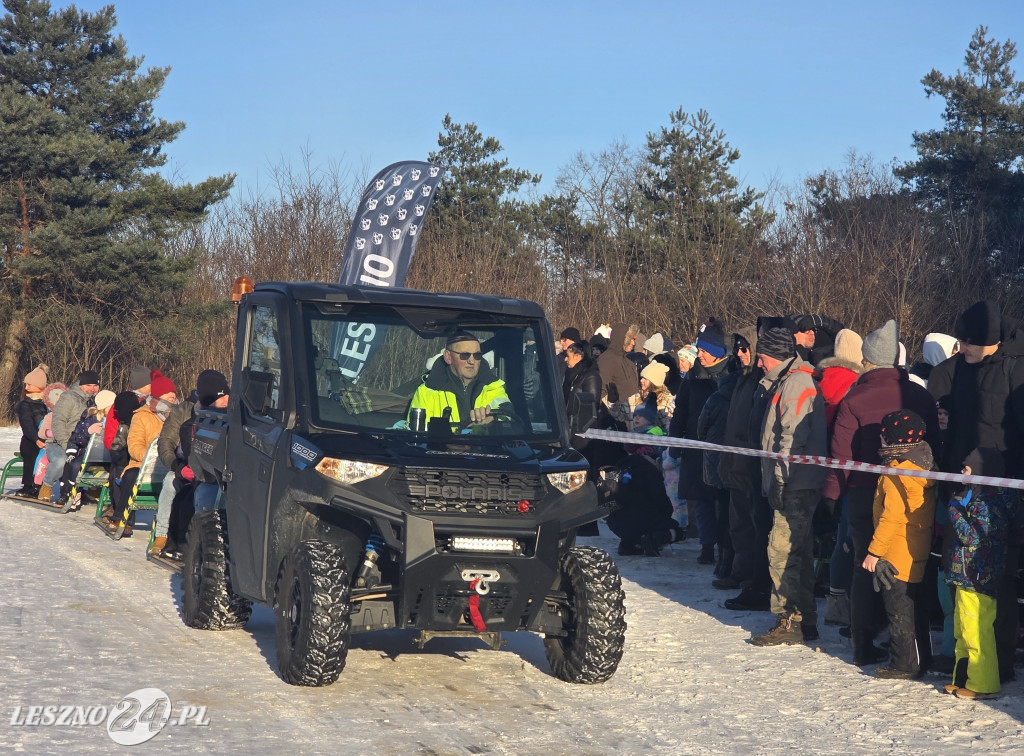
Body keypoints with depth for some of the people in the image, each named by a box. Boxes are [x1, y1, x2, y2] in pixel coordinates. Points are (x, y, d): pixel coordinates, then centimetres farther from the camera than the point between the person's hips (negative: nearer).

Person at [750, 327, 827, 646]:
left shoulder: (796, 383, -12)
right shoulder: (787, 382, 20)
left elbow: (793, 438, -19)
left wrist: (780, 479, -18)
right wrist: (776, 481, 19)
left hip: (796, 486, -11)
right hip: (798, 486, 11)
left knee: (782, 550, -11)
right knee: (798, 552, 13)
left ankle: (790, 622, -10)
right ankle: (804, 620, 19)